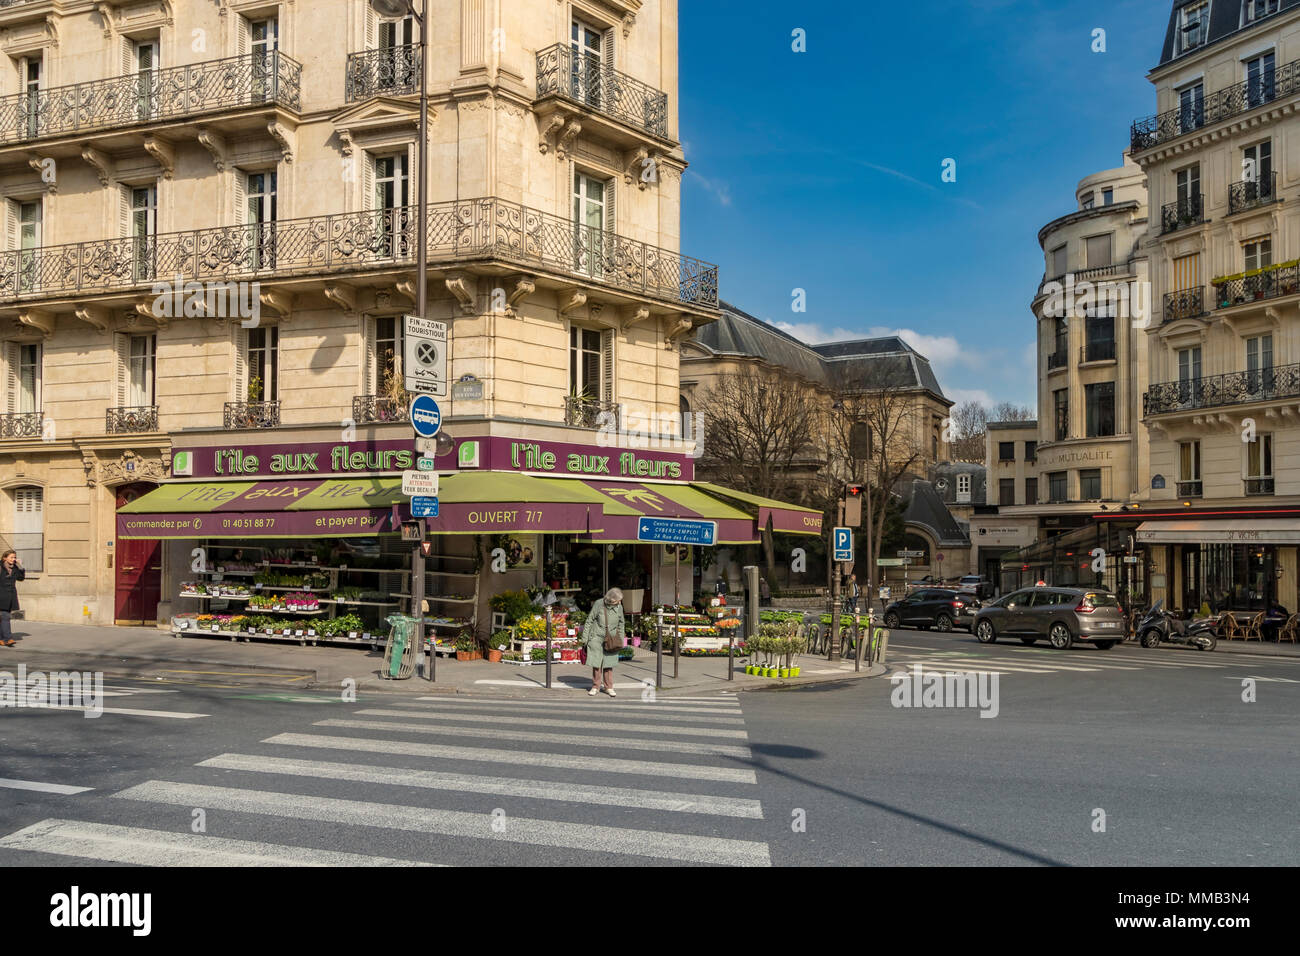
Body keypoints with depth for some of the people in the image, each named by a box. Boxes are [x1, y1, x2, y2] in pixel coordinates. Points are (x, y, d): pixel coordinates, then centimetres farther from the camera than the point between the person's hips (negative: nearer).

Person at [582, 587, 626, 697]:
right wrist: (584, 638, -2)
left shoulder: (619, 607, -3)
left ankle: (609, 687, 17)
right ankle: (595, 687, 16)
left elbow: (621, 624, 11)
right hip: (596, 637, -2)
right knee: (596, 663, 2)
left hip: (610, 640, 2)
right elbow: (589, 621, -5)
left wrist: (621, 640, 10)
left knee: (609, 664, 5)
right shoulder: (598, 604, -13)